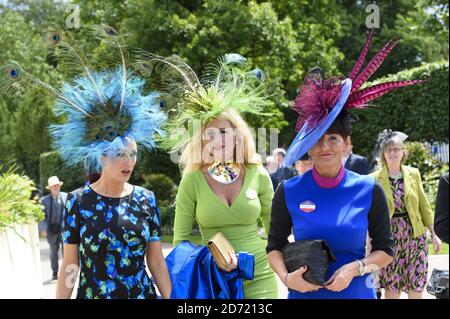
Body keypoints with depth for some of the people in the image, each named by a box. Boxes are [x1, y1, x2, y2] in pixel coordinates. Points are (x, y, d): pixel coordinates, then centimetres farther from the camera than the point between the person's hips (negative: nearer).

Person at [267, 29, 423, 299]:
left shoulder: (369, 190, -7)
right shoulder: (288, 192, -7)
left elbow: (385, 250, 0)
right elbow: (275, 246, 2)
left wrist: (354, 268, -16)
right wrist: (286, 277, -15)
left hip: (356, 292, 0)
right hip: (304, 292, 0)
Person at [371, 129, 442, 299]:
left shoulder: (413, 173, 6)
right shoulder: (375, 179, -3)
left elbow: (424, 206, 10)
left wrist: (433, 234, 8)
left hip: (415, 235, 2)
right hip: (389, 236, -2)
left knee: (416, 286, 3)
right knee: (391, 287, 1)